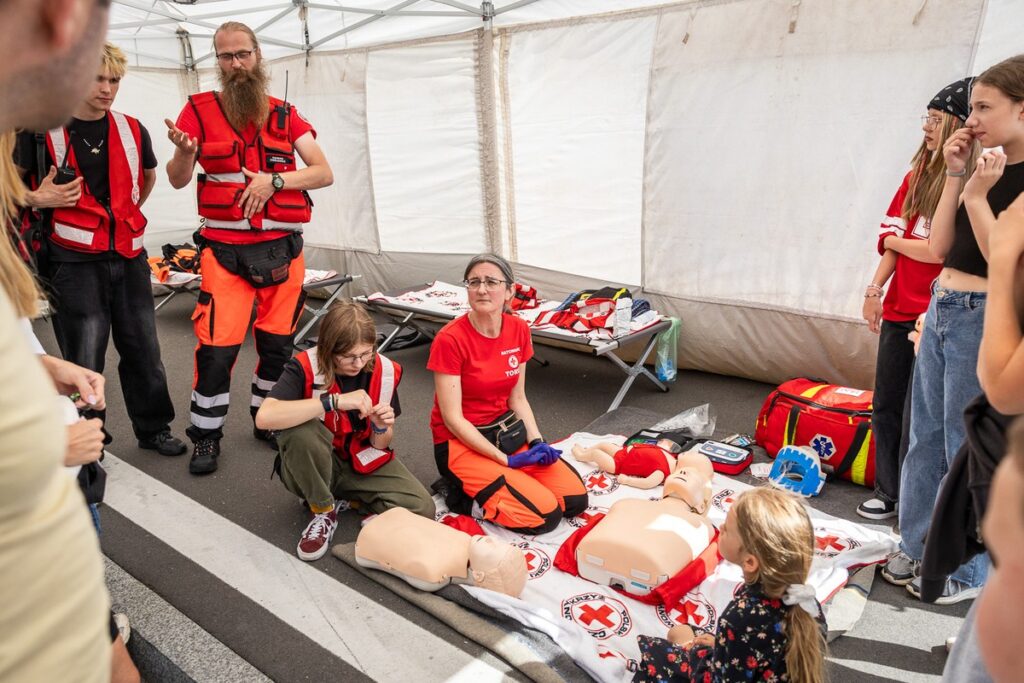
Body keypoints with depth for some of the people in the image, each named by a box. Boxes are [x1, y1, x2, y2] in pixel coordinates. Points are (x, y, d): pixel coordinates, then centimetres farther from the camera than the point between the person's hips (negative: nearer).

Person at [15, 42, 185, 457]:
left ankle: (153, 428, 25)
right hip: (74, 262, -4)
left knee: (143, 349, 10)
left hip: (129, 257, 4)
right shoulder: (43, 131, -5)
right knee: (84, 359, 0)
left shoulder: (132, 131, 7)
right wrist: (40, 200, -14)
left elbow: (148, 176, 26)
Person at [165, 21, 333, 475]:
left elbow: (324, 173, -1)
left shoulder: (284, 115, 8)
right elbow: (177, 180, -1)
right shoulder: (200, 109, 3)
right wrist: (184, 152, -22)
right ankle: (205, 438, 10)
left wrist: (273, 180, -15)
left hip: (282, 249, 2)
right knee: (217, 347, -7)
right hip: (225, 251, -2)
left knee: (278, 343, 9)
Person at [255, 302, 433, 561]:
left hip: (363, 463, 2)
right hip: (316, 465, -2)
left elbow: (380, 445, -2)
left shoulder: (385, 371, -12)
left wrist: (381, 428, -27)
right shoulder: (305, 368, -21)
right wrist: (334, 401, -42)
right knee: (302, 430, -37)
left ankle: (353, 499, 6)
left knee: (423, 510, -21)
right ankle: (324, 511, -12)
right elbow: (264, 417, -41)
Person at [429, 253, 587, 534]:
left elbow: (517, 398, 7)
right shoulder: (450, 339, -19)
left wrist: (537, 441, -9)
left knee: (575, 499, -6)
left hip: (508, 431, 7)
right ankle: (466, 498, 2)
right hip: (461, 442, -6)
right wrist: (507, 460, -20)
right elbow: (453, 418, -18)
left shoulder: (519, 330, -2)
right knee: (544, 514, -20)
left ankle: (482, 487, 10)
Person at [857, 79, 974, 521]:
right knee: (885, 405, 14)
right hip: (899, 308, 7)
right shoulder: (918, 175, 9)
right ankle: (888, 493, 30)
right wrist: (875, 290, 1)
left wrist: (896, 241, -1)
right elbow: (891, 240, 8)